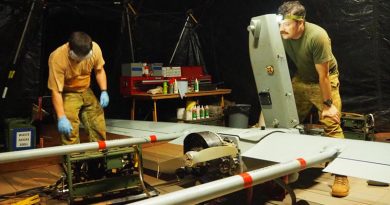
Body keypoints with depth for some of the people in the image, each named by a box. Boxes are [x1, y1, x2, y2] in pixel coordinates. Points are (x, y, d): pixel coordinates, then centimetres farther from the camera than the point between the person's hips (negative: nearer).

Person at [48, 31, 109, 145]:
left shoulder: (95, 49, -20)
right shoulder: (57, 58, -31)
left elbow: (99, 70, 1)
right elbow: (56, 91, -28)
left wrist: (104, 91, -10)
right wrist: (61, 118, -32)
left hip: (86, 92, 4)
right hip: (67, 94, -4)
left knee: (99, 128, 8)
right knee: (70, 132, -16)